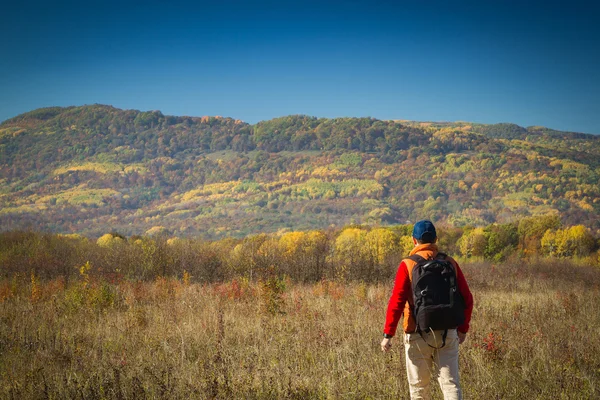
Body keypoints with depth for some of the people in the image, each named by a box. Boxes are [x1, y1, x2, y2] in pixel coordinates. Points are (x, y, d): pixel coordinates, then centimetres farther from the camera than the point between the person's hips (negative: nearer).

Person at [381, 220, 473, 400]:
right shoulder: (450, 263, 2)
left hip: (418, 334, -2)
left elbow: (396, 301, -14)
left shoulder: (407, 265, -8)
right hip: (447, 334, 2)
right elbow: (466, 298, 5)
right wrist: (463, 328, 16)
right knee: (450, 382, 2)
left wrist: (388, 334, -9)